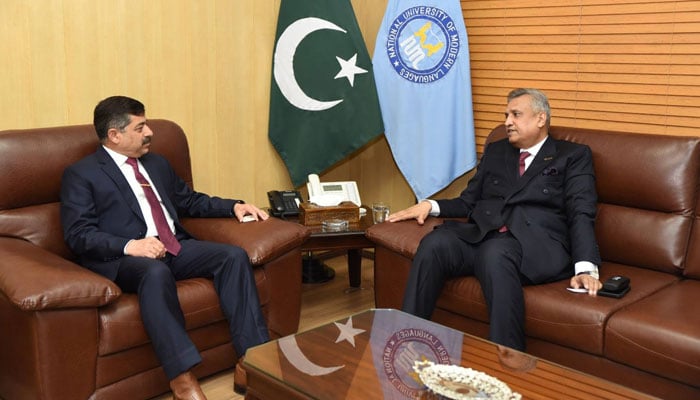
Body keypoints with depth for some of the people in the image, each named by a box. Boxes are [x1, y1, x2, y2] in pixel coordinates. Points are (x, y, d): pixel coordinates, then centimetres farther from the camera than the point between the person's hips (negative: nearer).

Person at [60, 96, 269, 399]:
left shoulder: (157, 164, 23)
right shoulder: (80, 175, 2)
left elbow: (190, 201, 31)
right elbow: (78, 235, -8)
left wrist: (234, 206, 15)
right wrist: (129, 245, -24)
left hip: (175, 248, 7)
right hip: (121, 258, -6)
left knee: (234, 255, -18)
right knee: (157, 272, -39)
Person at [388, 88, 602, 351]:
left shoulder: (573, 156, 13)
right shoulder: (495, 152, 27)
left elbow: (581, 214, -1)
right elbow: (468, 202, 26)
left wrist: (586, 268, -17)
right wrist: (431, 205, 5)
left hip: (536, 243, -4)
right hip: (481, 235, 4)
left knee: (495, 252, -38)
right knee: (435, 243, -28)